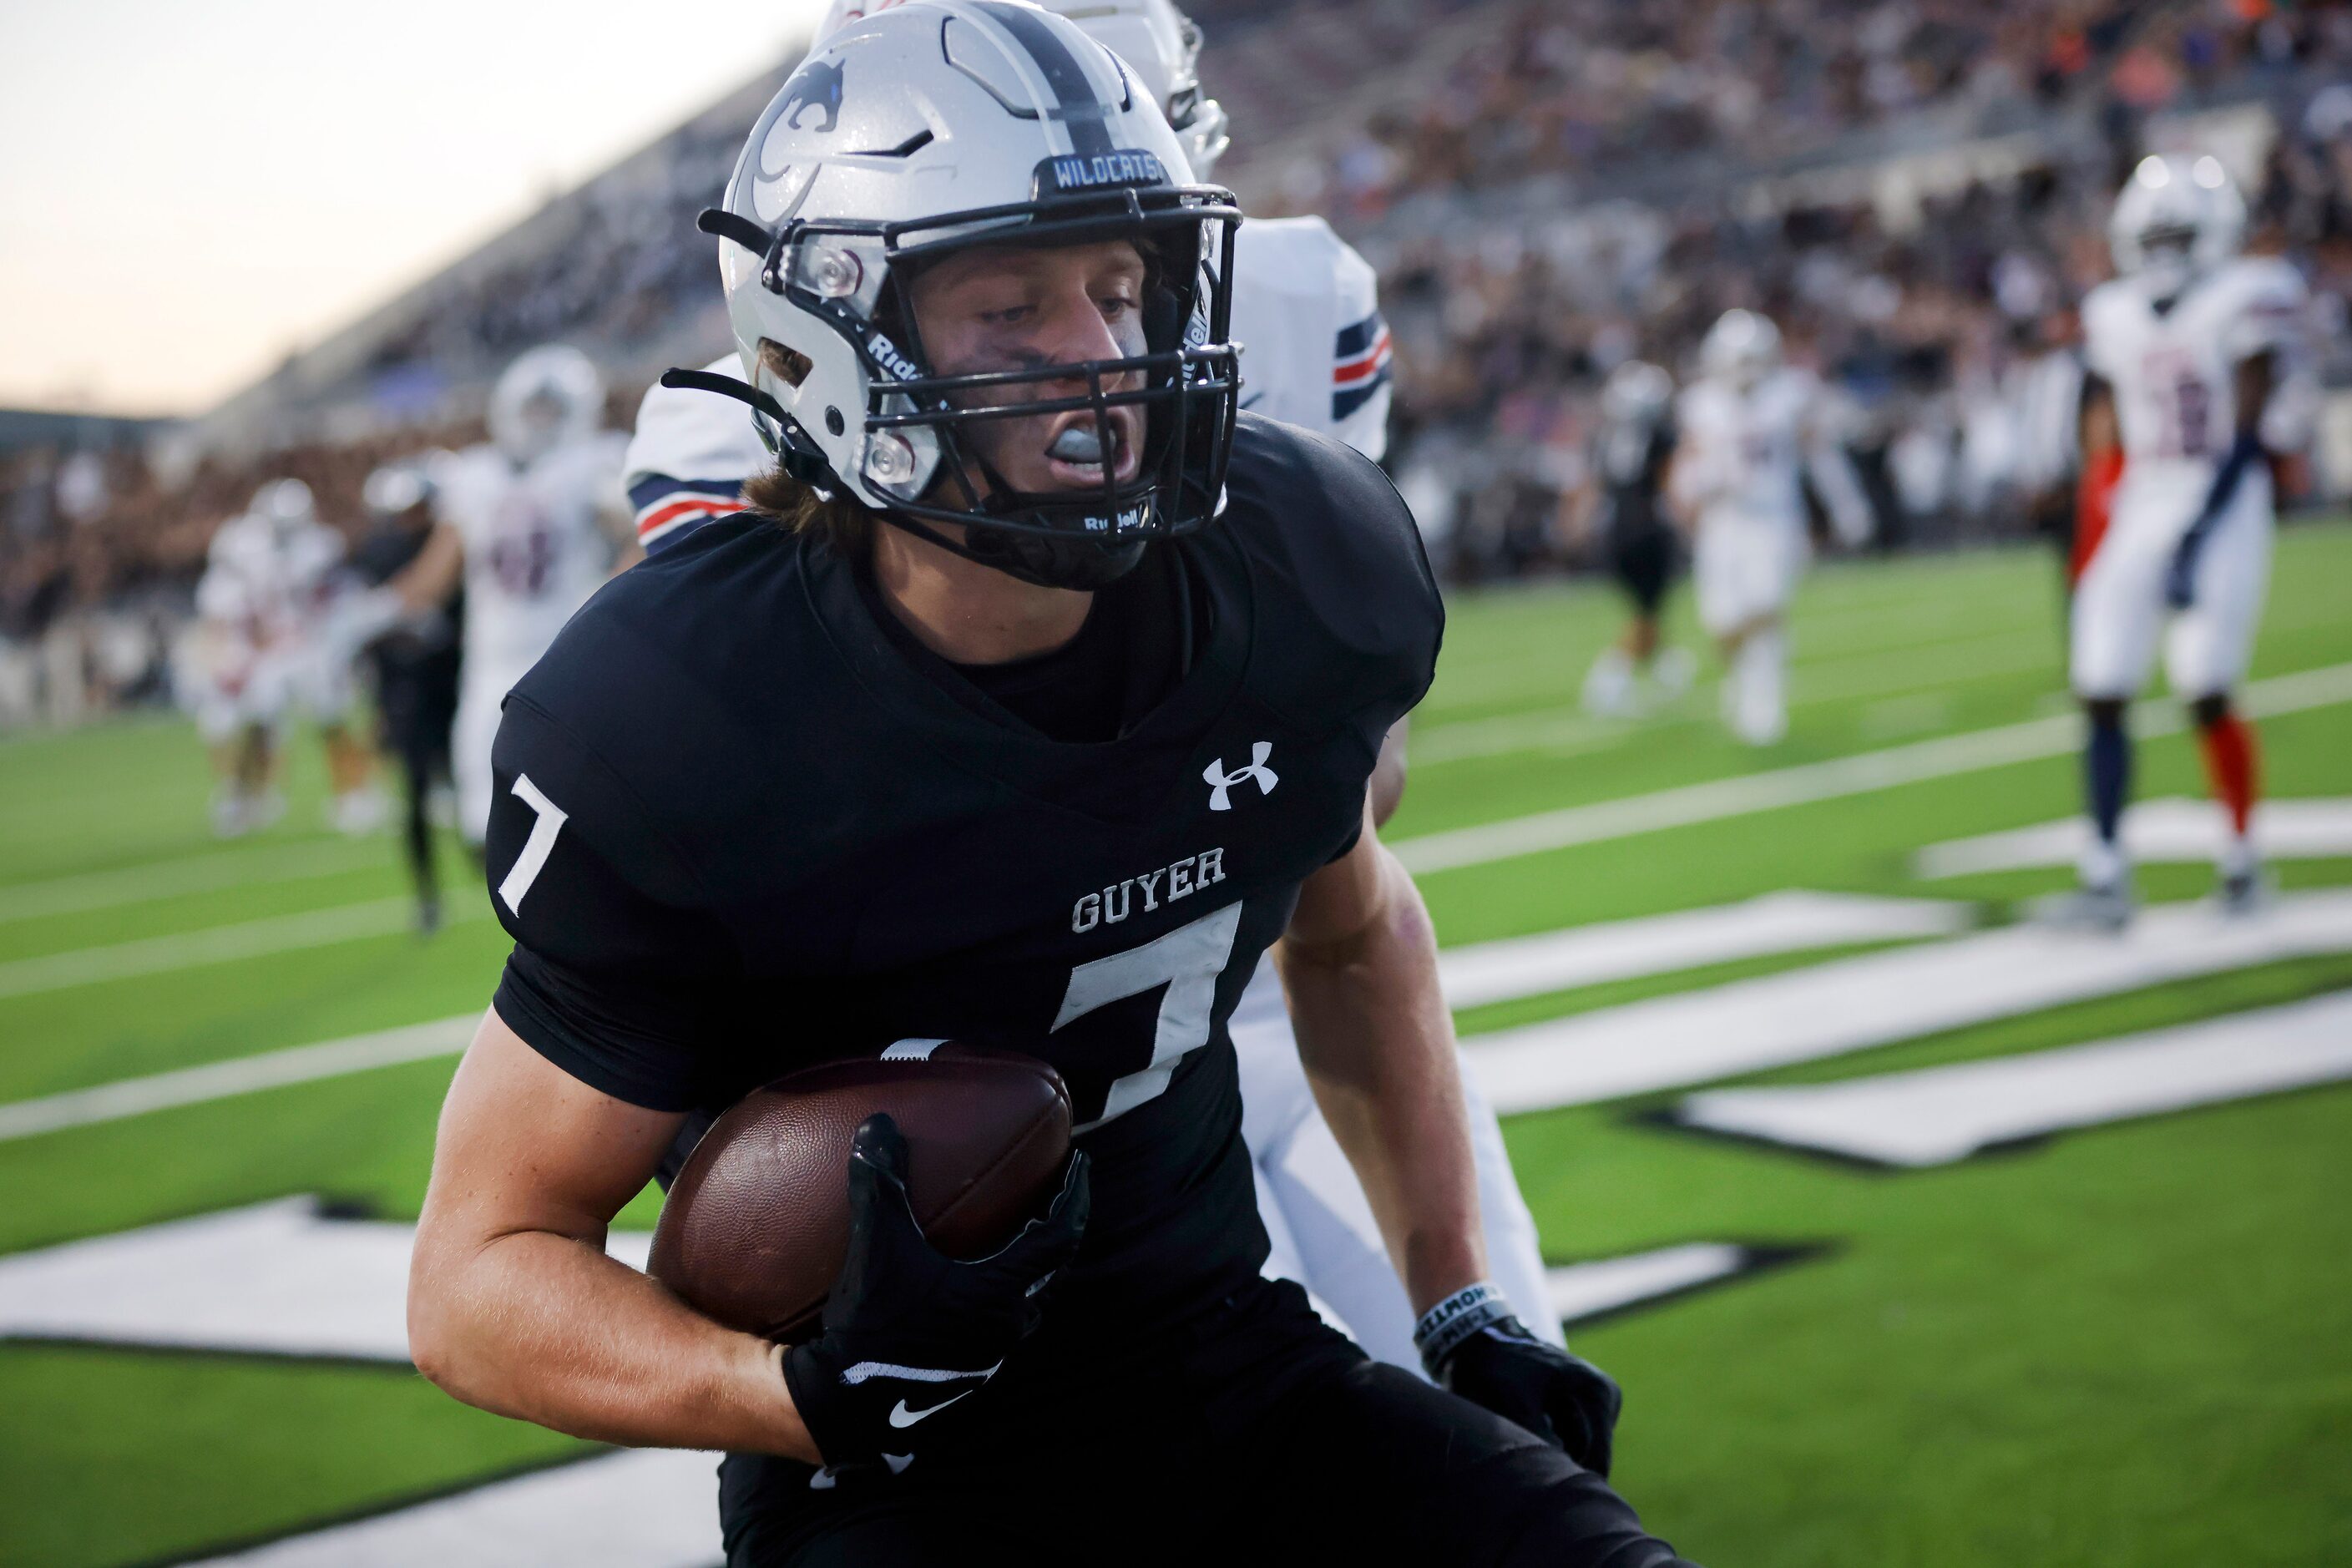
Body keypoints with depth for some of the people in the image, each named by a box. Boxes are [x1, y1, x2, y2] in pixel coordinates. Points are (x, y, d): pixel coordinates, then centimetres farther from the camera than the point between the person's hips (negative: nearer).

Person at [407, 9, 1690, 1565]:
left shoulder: (1302, 575, -5)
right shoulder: (677, 729, -18)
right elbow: (482, 1274, -11)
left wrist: (1462, 1305, 11)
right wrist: (820, 1390, -28)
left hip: (1222, 1361, 6)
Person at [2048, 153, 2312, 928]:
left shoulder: (2245, 301, -6)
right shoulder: (2113, 315, 12)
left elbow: (2246, 431, -11)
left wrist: (2199, 534, -18)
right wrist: (2089, 554, 9)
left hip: (2220, 508, -6)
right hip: (2134, 514, 6)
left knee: (2206, 692, -10)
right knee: (2101, 694, -2)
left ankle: (2242, 858, 10)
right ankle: (2105, 879, 0)